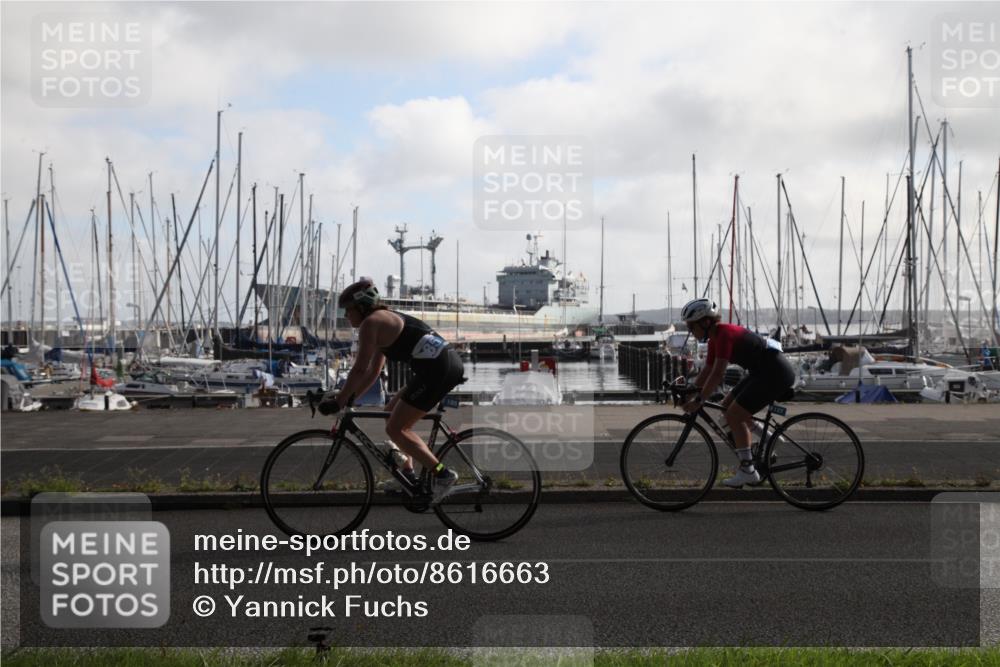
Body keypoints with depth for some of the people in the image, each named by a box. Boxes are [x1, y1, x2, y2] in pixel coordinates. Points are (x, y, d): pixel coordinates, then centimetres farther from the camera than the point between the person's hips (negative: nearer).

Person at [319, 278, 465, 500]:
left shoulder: (370, 323, -4)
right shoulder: (384, 320, 24)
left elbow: (359, 369, -9)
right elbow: (373, 371, 27)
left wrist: (339, 401, -2)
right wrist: (349, 398, 24)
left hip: (436, 368, -10)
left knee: (394, 428, -4)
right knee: (393, 414, 22)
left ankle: (441, 473, -7)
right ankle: (408, 473, 20)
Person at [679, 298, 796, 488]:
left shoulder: (725, 335, -21)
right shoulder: (716, 338, 9)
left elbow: (718, 374, -26)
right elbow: (707, 371, 14)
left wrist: (698, 401, -25)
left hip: (776, 373, -10)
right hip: (763, 371, 10)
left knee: (734, 415, -12)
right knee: (727, 406, 12)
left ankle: (748, 471, -6)